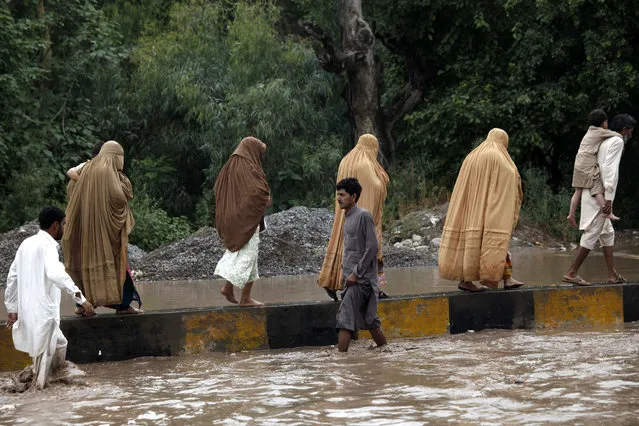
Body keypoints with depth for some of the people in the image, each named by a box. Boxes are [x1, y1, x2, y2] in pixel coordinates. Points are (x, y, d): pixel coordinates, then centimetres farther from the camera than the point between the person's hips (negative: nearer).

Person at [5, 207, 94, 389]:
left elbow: (12, 278, 19)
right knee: (44, 354, 0)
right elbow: (55, 273, -32)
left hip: (27, 311, 9)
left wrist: (12, 309, 26)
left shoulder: (26, 244, 13)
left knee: (60, 344, 24)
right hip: (43, 312, -9)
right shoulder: (47, 245, -13)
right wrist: (80, 297, -36)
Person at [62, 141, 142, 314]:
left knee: (87, 258, 11)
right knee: (115, 260, -3)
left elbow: (74, 197, 16)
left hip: (87, 225, 7)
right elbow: (118, 196, -19)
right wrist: (125, 182, -1)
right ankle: (122, 304, -5)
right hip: (107, 224, -7)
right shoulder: (109, 170, -11)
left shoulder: (88, 168, 11)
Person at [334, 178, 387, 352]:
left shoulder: (363, 216, -11)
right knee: (370, 320, 12)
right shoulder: (348, 217, 16)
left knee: (344, 318, -16)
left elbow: (372, 247, -16)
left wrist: (356, 273, -16)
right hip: (351, 277, 9)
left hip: (361, 278, -9)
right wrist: (344, 270, 14)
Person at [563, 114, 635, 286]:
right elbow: (610, 169, -18)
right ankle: (572, 273, -8)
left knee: (607, 233, 14)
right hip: (600, 194, -10)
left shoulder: (605, 141, 19)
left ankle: (613, 275, 16)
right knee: (592, 234, -8)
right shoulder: (617, 141, -8)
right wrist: (609, 198, -22)